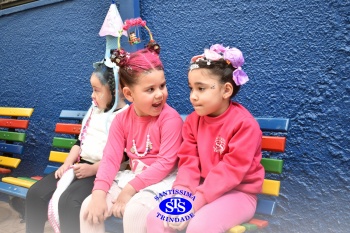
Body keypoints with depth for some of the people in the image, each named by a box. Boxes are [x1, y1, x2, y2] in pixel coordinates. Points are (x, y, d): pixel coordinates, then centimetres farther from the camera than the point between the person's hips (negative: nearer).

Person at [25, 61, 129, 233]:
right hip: (81, 166, 9)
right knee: (36, 193, -2)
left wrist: (92, 169, -20)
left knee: (68, 202, -30)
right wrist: (67, 164, 5)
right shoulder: (94, 110, 15)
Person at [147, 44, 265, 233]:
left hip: (237, 193, -5)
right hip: (203, 188, 6)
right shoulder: (192, 121, 3)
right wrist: (181, 195, -17)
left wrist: (197, 201, -25)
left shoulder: (244, 124, -18)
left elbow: (231, 170, -22)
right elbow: (188, 161, -1)